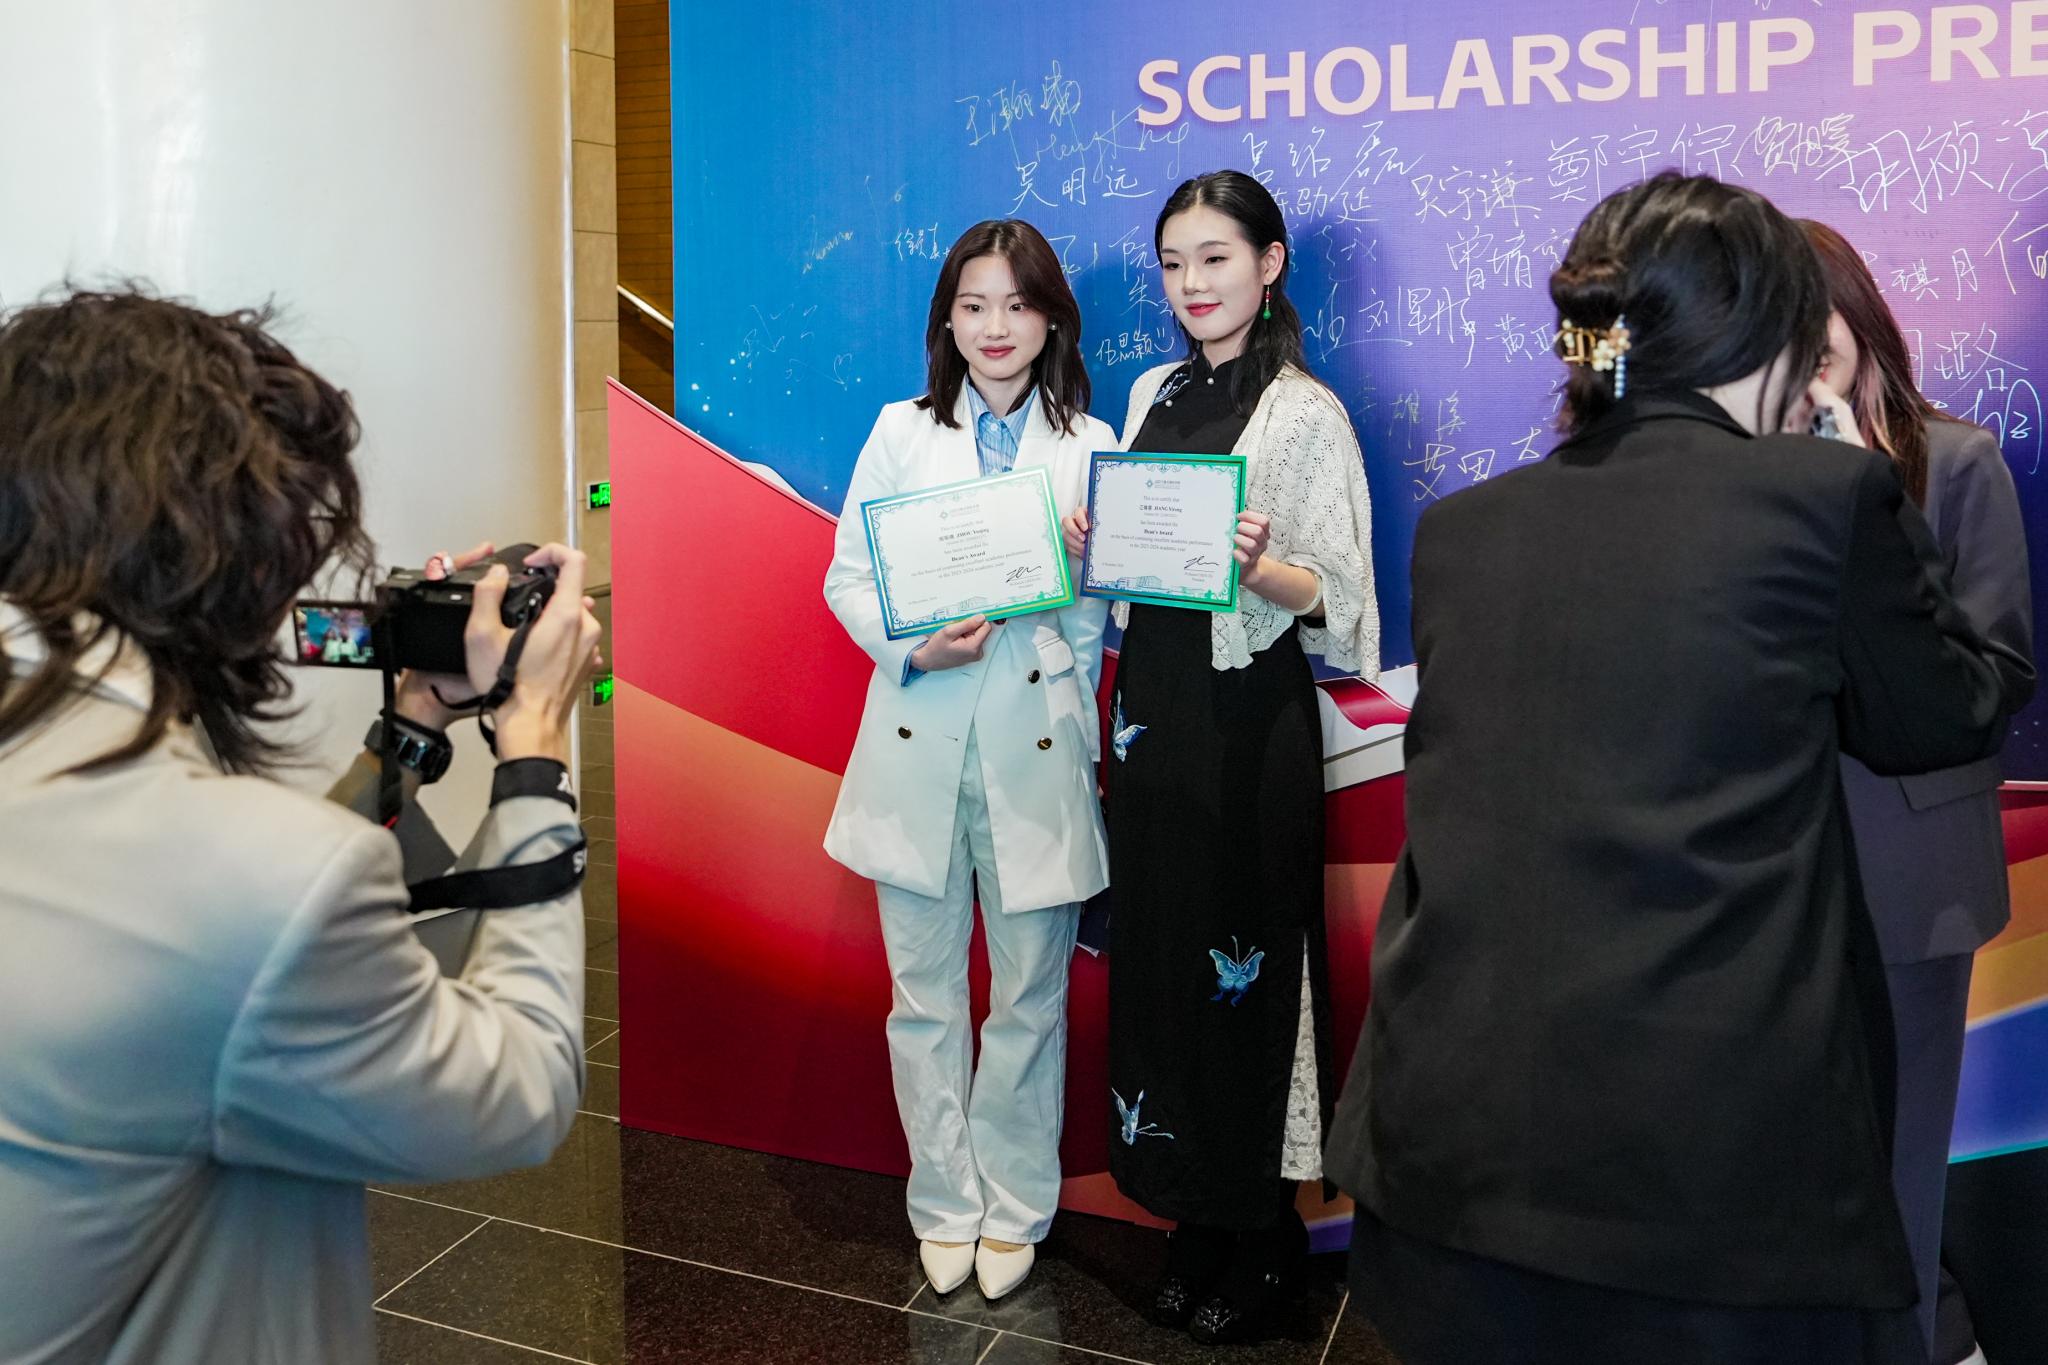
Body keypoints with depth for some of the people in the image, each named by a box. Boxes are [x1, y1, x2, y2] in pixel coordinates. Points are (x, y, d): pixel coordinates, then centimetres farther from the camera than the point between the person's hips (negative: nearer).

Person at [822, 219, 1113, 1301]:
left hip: (1034, 746, 0)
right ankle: (945, 1204, 28)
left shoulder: (1089, 445, 6)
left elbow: (1100, 612, 7)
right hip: (918, 744, 1)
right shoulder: (901, 431, 7)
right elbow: (848, 575, 3)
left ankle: (1014, 1208, 26)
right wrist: (915, 649, -13)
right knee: (925, 996, 10)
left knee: (1030, 997, 7)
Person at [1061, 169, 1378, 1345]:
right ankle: (1199, 1216, 27)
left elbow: (1336, 601, -10)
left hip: (1250, 722, -6)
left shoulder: (1306, 412, -7)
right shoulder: (1154, 395, 11)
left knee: (1247, 965, 2)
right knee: (1163, 957, 10)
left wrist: (1259, 569, -28)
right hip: (1152, 708, 6)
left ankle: (1266, 1238, 22)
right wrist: (1092, 549, -2)